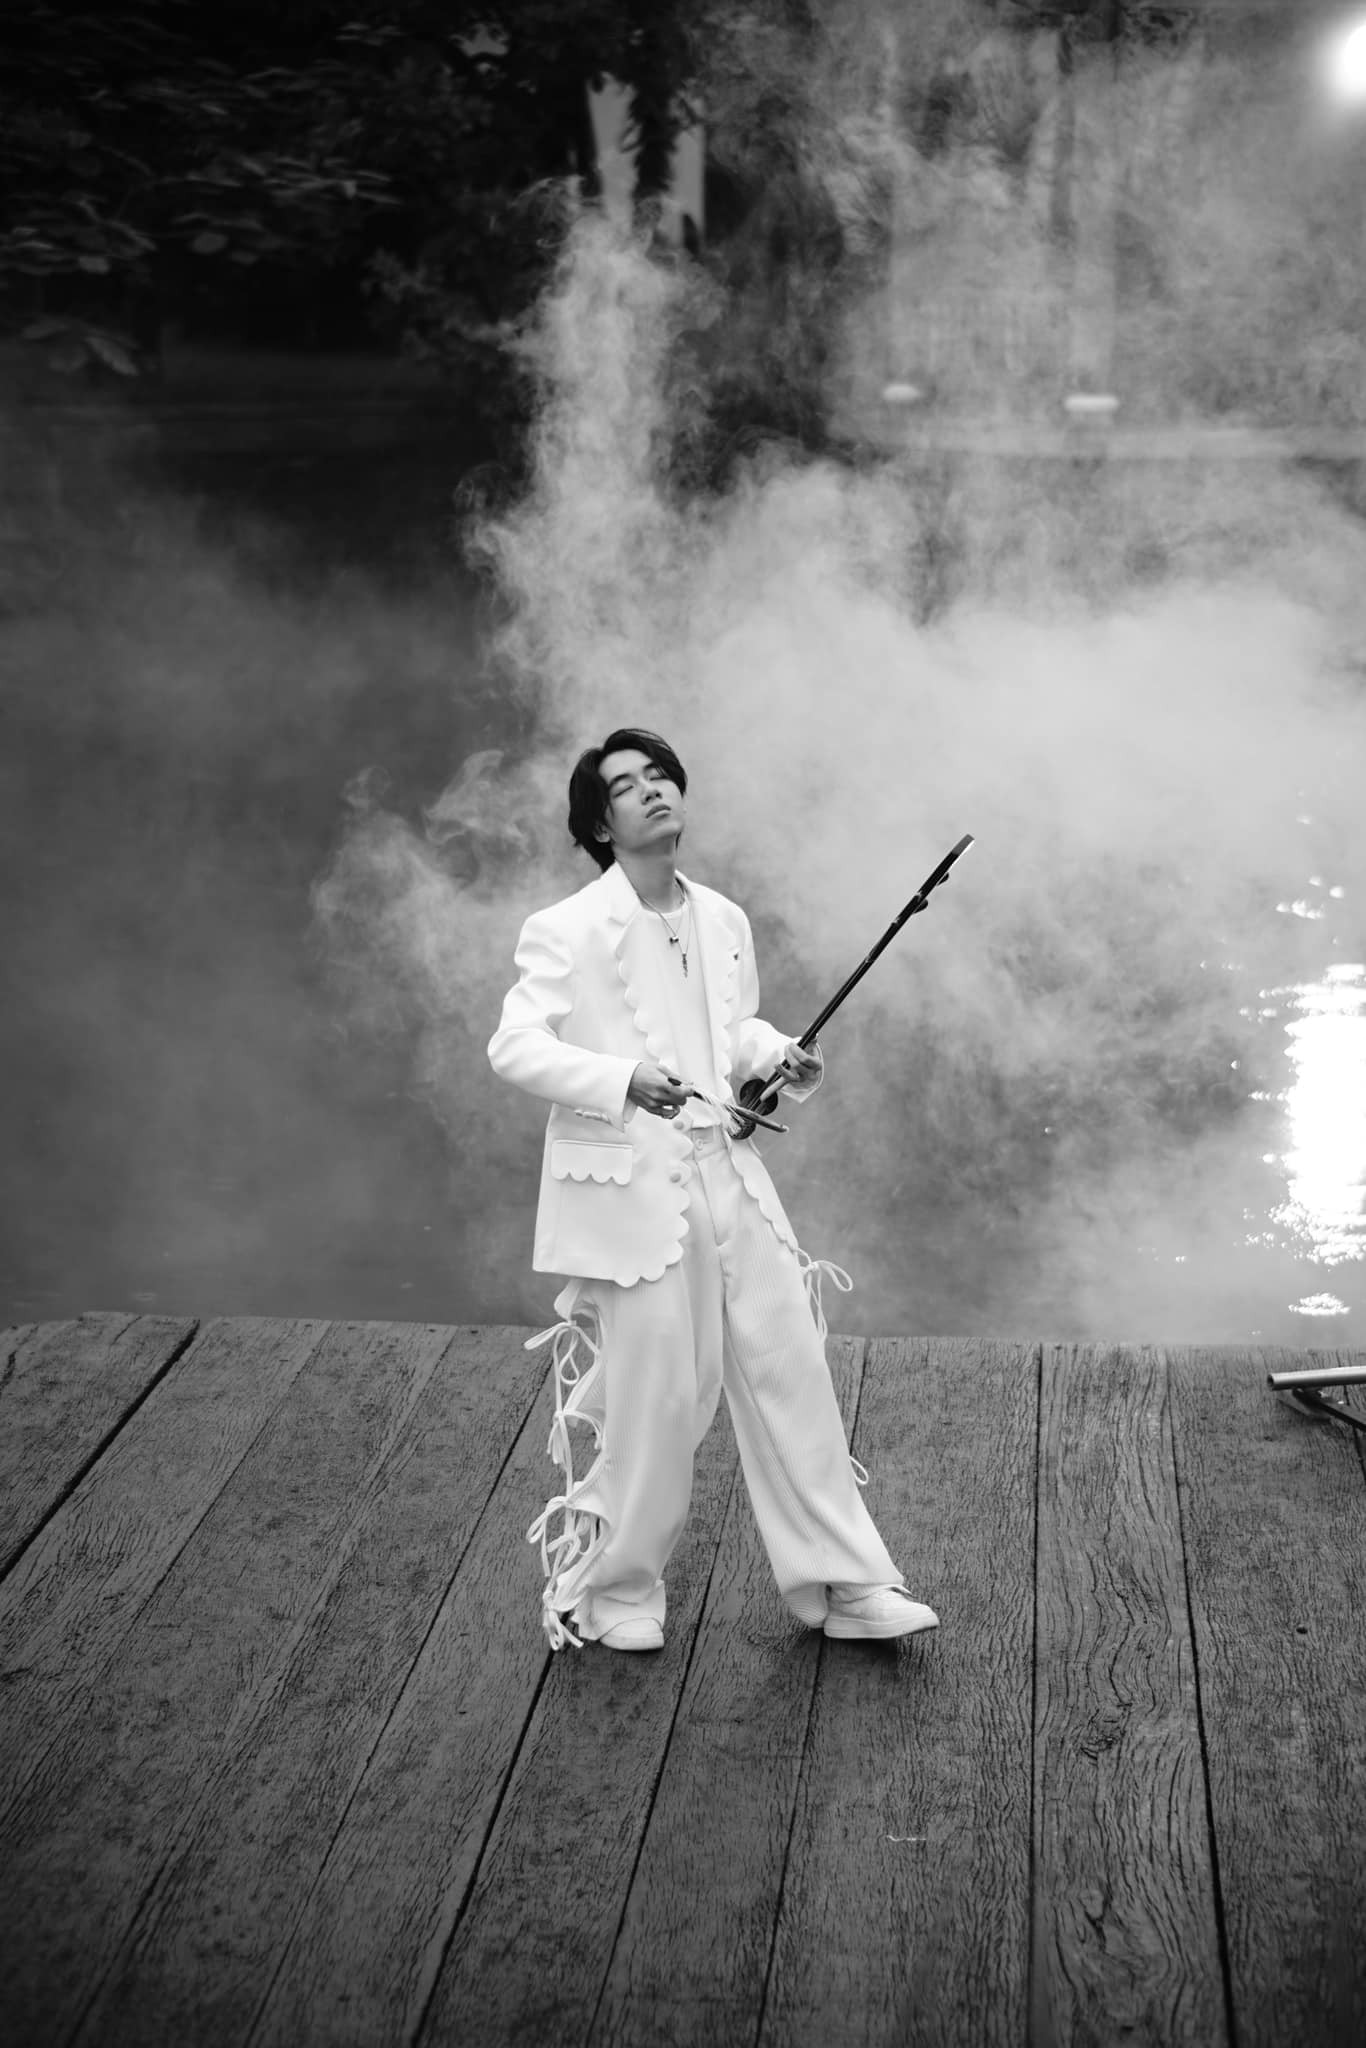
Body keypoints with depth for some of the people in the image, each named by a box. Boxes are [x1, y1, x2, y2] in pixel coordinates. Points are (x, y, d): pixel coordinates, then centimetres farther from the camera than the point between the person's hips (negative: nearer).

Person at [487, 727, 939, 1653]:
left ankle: (842, 1581, 19)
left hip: (730, 1177, 6)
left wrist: (779, 1058, 4)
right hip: (631, 1188, -6)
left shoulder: (723, 922, 11)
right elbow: (515, 1045, -15)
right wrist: (622, 1079, -29)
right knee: (656, 1397, -1)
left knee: (790, 1371, 7)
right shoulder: (568, 931, -9)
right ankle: (616, 1592, 21)